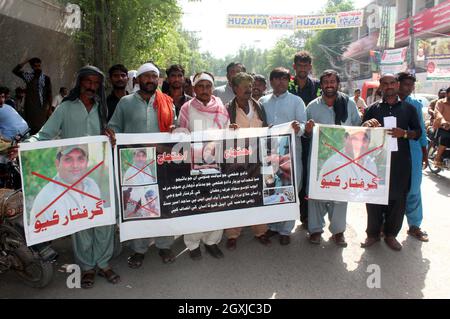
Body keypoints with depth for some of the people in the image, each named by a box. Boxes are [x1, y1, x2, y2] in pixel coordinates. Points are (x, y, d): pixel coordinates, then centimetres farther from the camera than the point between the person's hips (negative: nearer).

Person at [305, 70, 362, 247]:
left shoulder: (349, 104, 4)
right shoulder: (312, 106, 3)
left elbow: (359, 128, 9)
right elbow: (306, 133, 8)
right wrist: (307, 130, -14)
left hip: (342, 156, 1)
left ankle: (338, 230, 21)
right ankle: (315, 229, 17)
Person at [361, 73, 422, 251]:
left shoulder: (408, 109, 9)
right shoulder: (373, 109, 8)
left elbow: (418, 132, 9)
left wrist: (404, 133, -12)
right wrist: (366, 124, -15)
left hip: (400, 161, 1)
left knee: (398, 199, 5)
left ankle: (391, 234, 21)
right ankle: (373, 233, 18)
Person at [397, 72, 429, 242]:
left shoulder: (416, 105, 9)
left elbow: (421, 130, 14)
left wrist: (425, 152, 14)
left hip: (412, 152, 3)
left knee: (413, 189, 5)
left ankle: (414, 225, 19)